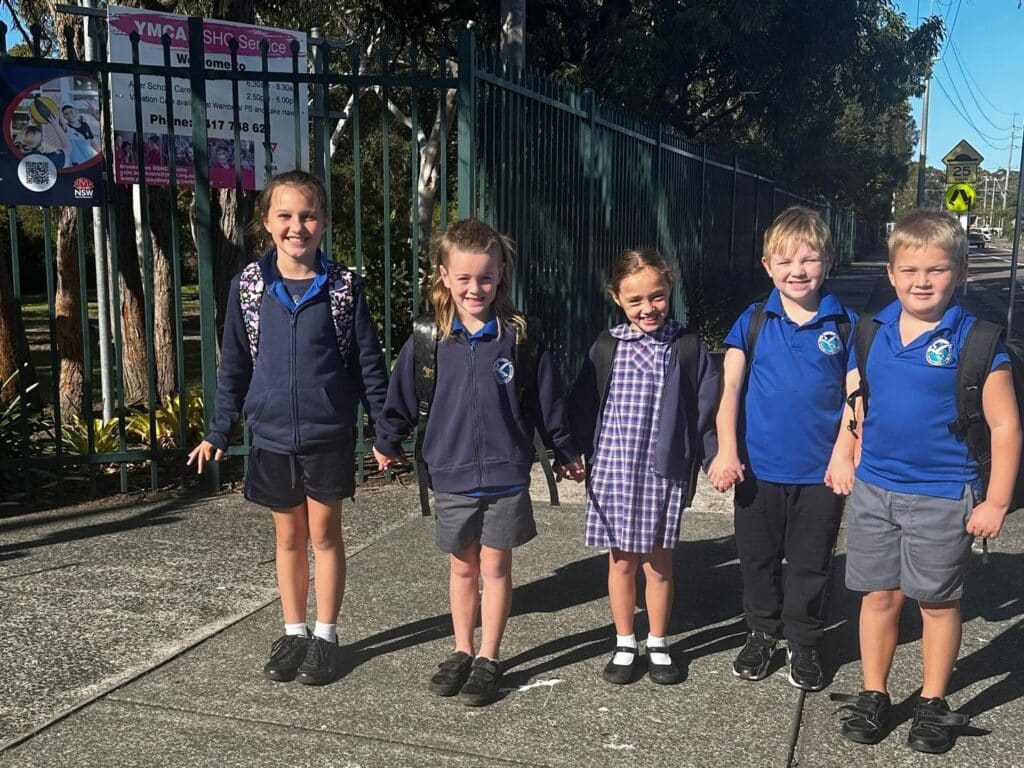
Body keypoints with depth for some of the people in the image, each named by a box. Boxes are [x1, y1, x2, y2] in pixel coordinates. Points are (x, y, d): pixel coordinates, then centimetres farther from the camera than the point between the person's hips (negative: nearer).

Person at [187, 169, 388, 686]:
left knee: (324, 533, 8)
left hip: (329, 435, -2)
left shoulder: (344, 287, -5)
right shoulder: (248, 286, -1)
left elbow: (368, 362, -1)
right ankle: (293, 632, 28)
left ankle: (325, 636, 22)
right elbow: (234, 366, 5)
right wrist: (218, 432, 5)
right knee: (289, 535, 14)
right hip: (272, 436, 2)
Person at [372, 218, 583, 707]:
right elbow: (402, 396, 9)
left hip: (506, 476, -1)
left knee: (495, 565, 8)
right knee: (462, 567, 14)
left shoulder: (518, 336, -6)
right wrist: (387, 442, 17)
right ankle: (462, 652, 29)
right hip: (451, 476, 1)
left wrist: (566, 454, 9)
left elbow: (546, 399, 2)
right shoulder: (429, 340, -4)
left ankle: (488, 658, 21)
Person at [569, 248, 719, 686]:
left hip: (665, 472, -1)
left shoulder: (688, 348, -1)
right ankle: (624, 645, 26)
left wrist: (716, 457, -5)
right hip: (613, 469, 1)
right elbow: (583, 406, 5)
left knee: (658, 562, 10)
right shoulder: (606, 347, 0)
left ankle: (658, 646, 27)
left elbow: (706, 406, 0)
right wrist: (576, 454, 3)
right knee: (621, 561, 11)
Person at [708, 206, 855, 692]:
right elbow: (730, 388, -6)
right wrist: (727, 451, -15)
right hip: (758, 468, 1)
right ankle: (761, 633, 33)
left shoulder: (845, 326, -2)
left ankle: (803, 643, 29)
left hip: (821, 472, -1)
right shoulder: (753, 322, -1)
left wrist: (846, 457, -9)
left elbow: (854, 397, -1)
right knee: (758, 558, 14)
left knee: (810, 563, 11)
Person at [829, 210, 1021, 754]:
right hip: (874, 491, 4)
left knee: (938, 603, 10)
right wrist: (850, 465, 11)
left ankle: (932, 706, 27)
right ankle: (873, 698, 27)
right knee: (879, 596, 12)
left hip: (943, 498, -3)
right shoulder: (872, 334, 2)